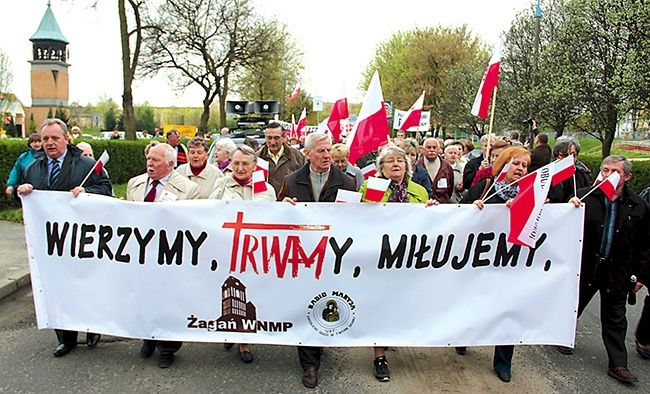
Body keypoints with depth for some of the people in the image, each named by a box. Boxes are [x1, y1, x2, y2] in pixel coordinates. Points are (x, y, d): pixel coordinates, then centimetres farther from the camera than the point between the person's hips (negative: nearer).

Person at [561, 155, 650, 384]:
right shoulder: (585, 196, -9)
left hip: (617, 271, 2)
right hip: (585, 265, -1)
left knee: (615, 319, 10)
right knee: (574, 305, 16)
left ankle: (618, 364, 19)